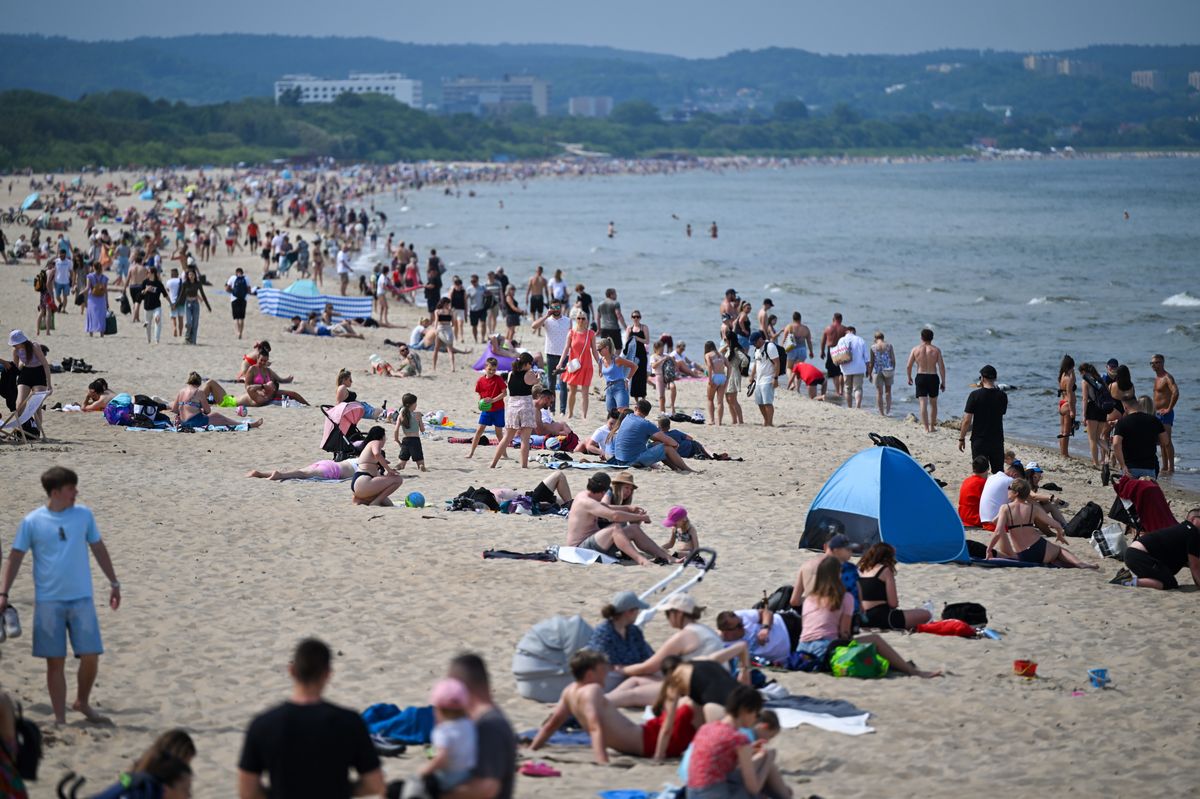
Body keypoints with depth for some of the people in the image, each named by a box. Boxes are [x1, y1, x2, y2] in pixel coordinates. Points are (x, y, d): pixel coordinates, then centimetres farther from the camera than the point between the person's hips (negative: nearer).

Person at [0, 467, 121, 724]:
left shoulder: (84, 515, 3)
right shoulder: (32, 521, -4)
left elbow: (98, 549, 13)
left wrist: (113, 582, 16)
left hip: (81, 599, 2)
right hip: (48, 602, -2)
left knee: (91, 656, -3)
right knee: (56, 661, 2)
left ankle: (82, 702, 24)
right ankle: (60, 719, 11)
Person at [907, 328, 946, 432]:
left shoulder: (915, 349, -1)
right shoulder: (936, 350, -1)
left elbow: (908, 366, 0)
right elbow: (942, 367, -4)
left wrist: (909, 378, 16)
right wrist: (943, 382, 4)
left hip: (920, 377, -1)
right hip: (933, 377, 1)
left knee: (923, 404, -3)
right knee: (933, 403, 18)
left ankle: (926, 428, -9)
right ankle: (932, 426, 25)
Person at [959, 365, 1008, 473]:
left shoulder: (975, 395, -12)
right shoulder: (1002, 396, -2)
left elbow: (967, 421, -12)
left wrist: (961, 438, 0)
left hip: (979, 440, -3)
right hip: (997, 440, 3)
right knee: (999, 473, 11)